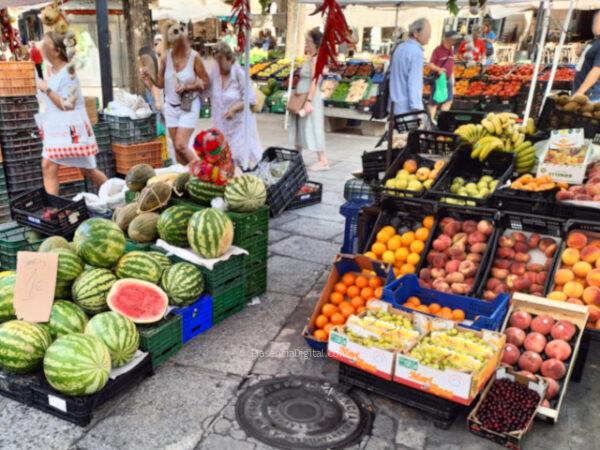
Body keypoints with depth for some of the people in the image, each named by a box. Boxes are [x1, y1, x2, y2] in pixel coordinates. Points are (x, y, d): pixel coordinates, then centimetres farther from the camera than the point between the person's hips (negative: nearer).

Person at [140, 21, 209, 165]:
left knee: (181, 145, -12)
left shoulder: (194, 57, -12)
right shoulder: (166, 58, -2)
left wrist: (187, 87, -19)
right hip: (171, 106, 4)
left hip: (189, 106, -4)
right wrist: (150, 77, -13)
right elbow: (161, 83, 6)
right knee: (177, 147, 8)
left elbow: (205, 83, -5)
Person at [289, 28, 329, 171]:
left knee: (312, 128, -6)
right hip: (301, 98, 9)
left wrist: (308, 101, -26)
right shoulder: (309, 58, 13)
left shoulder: (316, 59, -14)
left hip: (311, 98, -9)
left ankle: (323, 161, -1)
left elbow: (314, 81, -21)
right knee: (299, 127, 15)